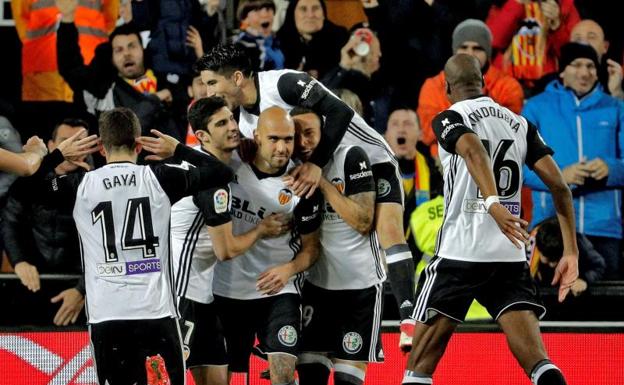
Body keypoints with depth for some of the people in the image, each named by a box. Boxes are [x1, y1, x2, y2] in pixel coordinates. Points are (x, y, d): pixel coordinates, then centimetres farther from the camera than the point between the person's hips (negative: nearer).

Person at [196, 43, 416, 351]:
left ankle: (408, 318, -28)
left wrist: (317, 164, -32)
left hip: (373, 161, -9)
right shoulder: (244, 123, 3)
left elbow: (339, 112, -31)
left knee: (388, 229, -24)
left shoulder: (284, 84, -22)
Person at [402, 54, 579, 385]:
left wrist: (493, 204, -38)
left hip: (459, 254, -4)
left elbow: (473, 150, -23)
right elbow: (559, 186, 7)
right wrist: (571, 252, 7)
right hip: (511, 257, 4)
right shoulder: (520, 124, 16)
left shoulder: (449, 119, 1)